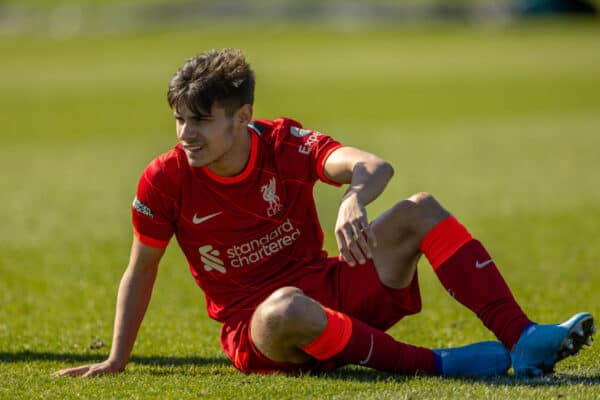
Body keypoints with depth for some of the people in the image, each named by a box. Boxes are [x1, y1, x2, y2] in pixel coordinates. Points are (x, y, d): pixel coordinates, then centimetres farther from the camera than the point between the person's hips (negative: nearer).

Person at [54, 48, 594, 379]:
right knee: (287, 307, -43)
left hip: (329, 291, 3)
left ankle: (520, 339, -23)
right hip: (254, 330, -3)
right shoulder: (165, 181, -10)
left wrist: (353, 201, -50)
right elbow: (141, 269, 4)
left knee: (420, 210, -15)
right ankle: (433, 364, -30)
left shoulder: (283, 145, -9)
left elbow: (374, 166, -26)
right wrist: (117, 361, 4)